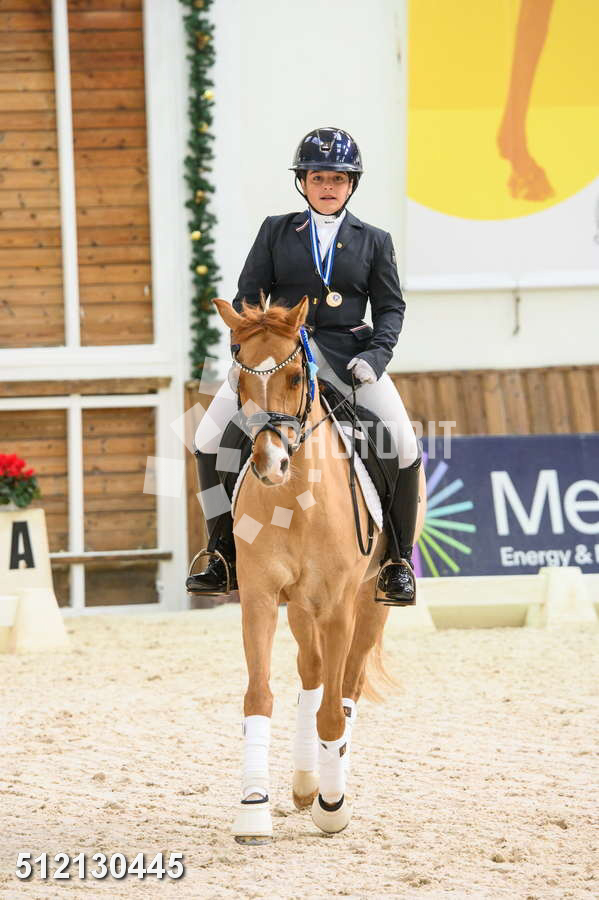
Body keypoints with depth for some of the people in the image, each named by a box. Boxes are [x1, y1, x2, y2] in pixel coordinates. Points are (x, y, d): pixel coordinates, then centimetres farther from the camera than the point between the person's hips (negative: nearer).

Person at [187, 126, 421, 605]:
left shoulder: (373, 241, 10)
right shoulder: (276, 232, 10)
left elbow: (390, 307, 8)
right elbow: (248, 296, 8)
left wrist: (376, 354, -10)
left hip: (347, 354, -1)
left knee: (404, 445, -19)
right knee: (209, 437, -15)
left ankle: (398, 559, -1)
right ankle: (224, 552, -2)